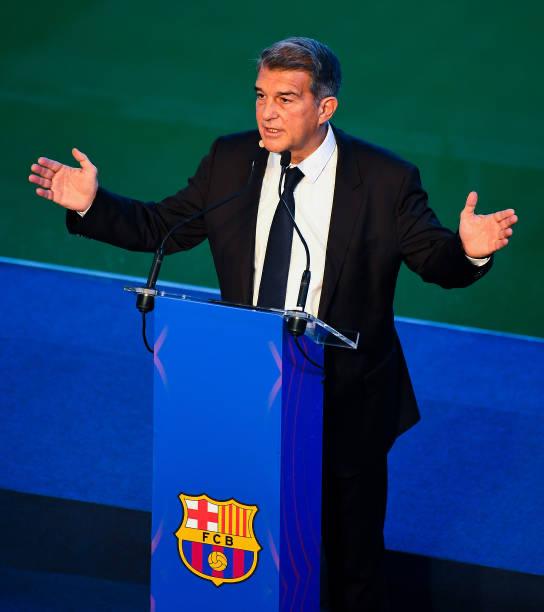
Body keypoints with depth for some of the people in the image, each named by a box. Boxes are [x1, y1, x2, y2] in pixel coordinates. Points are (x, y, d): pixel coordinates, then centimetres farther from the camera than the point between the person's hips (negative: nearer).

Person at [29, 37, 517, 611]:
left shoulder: (385, 179, -13)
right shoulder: (230, 160, -4)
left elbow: (434, 259, -9)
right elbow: (162, 226, 5)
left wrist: (468, 250, -31)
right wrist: (91, 204, -9)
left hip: (348, 401, -3)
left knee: (352, 552, 13)